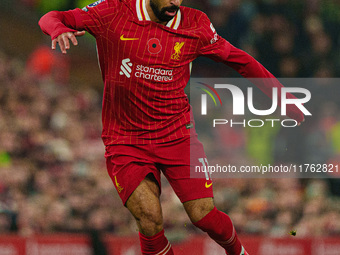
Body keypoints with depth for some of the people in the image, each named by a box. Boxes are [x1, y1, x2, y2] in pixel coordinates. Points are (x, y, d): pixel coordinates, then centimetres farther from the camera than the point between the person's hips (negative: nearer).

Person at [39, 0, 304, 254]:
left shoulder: (195, 25, -2)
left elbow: (240, 60, 10)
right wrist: (59, 29, -29)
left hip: (177, 135, 1)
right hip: (125, 142, -1)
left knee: (204, 216, -10)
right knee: (150, 219, -20)